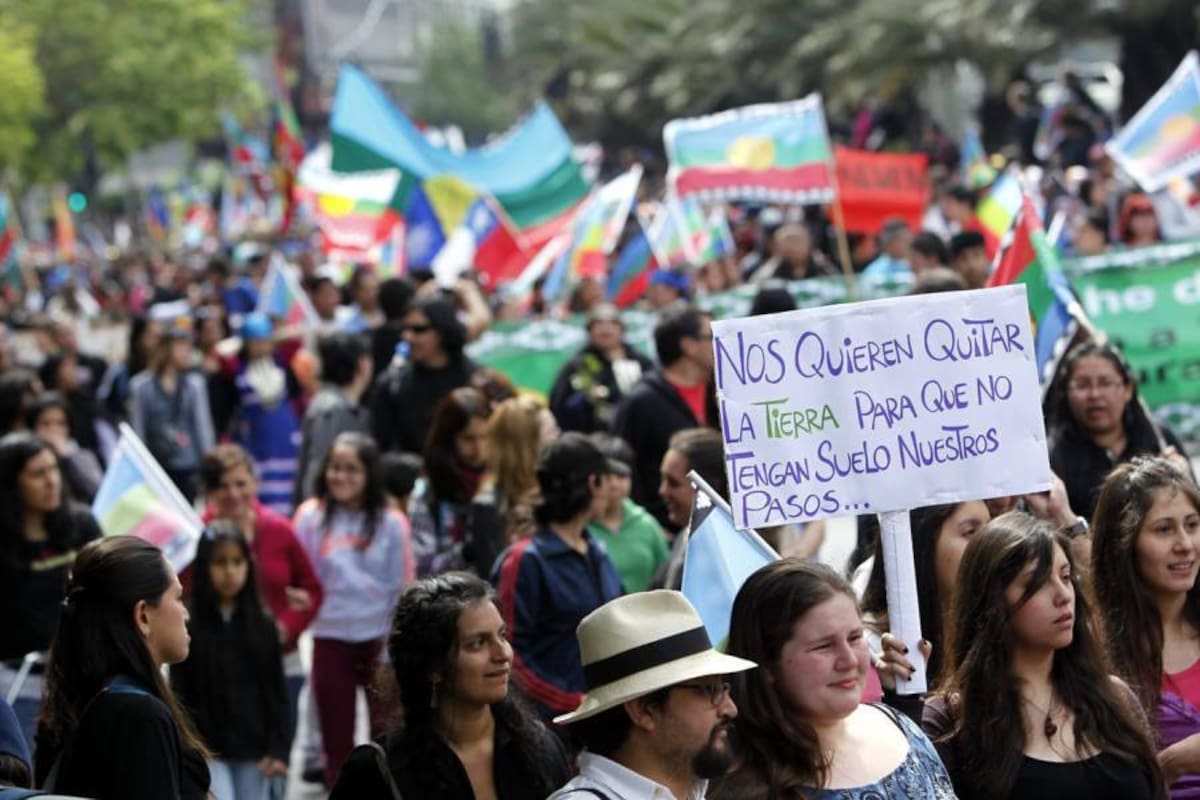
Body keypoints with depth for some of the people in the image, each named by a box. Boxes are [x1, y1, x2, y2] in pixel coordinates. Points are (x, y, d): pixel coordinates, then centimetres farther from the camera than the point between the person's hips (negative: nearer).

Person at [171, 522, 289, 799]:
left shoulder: (263, 625, 3)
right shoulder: (188, 626, -5)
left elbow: (276, 693, 6)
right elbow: (180, 695, -4)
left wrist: (278, 750, -1)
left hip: (253, 750, 3)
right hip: (208, 750, -3)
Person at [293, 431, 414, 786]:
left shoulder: (391, 523, -4)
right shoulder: (311, 517, -2)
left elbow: (403, 588, -1)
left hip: (380, 639, -1)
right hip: (330, 640, 1)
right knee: (336, 740, 10)